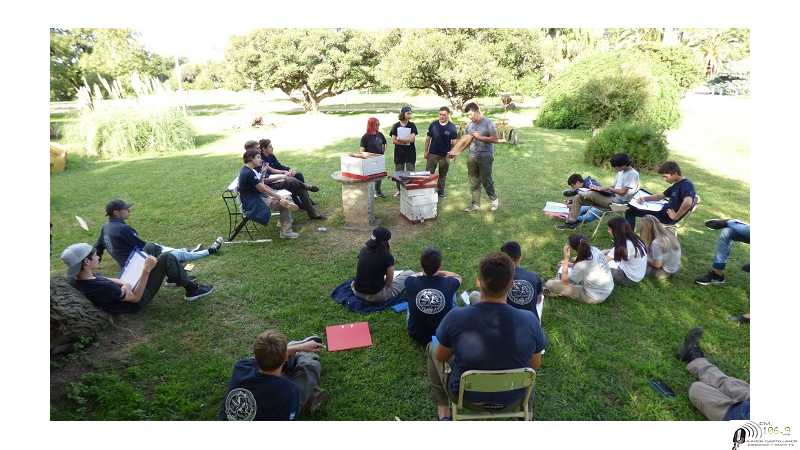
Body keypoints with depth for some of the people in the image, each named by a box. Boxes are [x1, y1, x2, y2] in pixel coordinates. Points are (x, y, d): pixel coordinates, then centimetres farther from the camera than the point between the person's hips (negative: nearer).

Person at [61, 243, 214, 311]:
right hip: (136, 301, -8)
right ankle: (192, 289, 2)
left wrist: (123, 283, -12)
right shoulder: (102, 288, -38)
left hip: (126, 290, 9)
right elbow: (136, 298, -27)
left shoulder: (76, 278, -12)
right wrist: (146, 270, -31)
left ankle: (178, 278, 26)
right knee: (166, 258, -14)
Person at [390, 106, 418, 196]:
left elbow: (412, 139, -10)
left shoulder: (412, 125, 2)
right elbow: (393, 140, -4)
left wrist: (400, 139, -15)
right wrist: (406, 141, -11)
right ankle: (399, 190, 18)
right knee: (398, 172, 6)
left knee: (410, 172, -2)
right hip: (399, 152, 1)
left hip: (410, 152, 0)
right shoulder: (396, 126, 2)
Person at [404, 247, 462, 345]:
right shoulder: (449, 284, -23)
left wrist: (425, 273, 23)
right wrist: (438, 272, 17)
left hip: (416, 335, 1)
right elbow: (458, 277, 5)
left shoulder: (411, 283, -22)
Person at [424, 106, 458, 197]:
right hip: (432, 153, 0)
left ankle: (440, 191, 25)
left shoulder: (452, 127, -4)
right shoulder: (433, 125, -2)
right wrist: (426, 151, 2)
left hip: (445, 155, 0)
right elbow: (428, 139, 5)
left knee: (442, 174, 12)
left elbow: (454, 141, -4)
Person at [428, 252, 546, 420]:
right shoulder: (530, 321, -25)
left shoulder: (455, 317, -29)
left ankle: (443, 409, 34)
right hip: (512, 399, 2)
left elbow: (441, 357, -9)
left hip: (466, 396, -1)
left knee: (432, 346, 24)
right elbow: (535, 365, -7)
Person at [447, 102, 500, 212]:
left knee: (486, 180, 2)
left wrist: (479, 137, -18)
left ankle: (494, 199, 24)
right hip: (472, 157, 6)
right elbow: (464, 141, 11)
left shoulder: (488, 123, -9)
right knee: (474, 182, 7)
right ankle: (475, 204, 16)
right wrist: (454, 152, 2)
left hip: (485, 157, -6)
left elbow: (495, 139, -13)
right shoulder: (469, 125, 9)